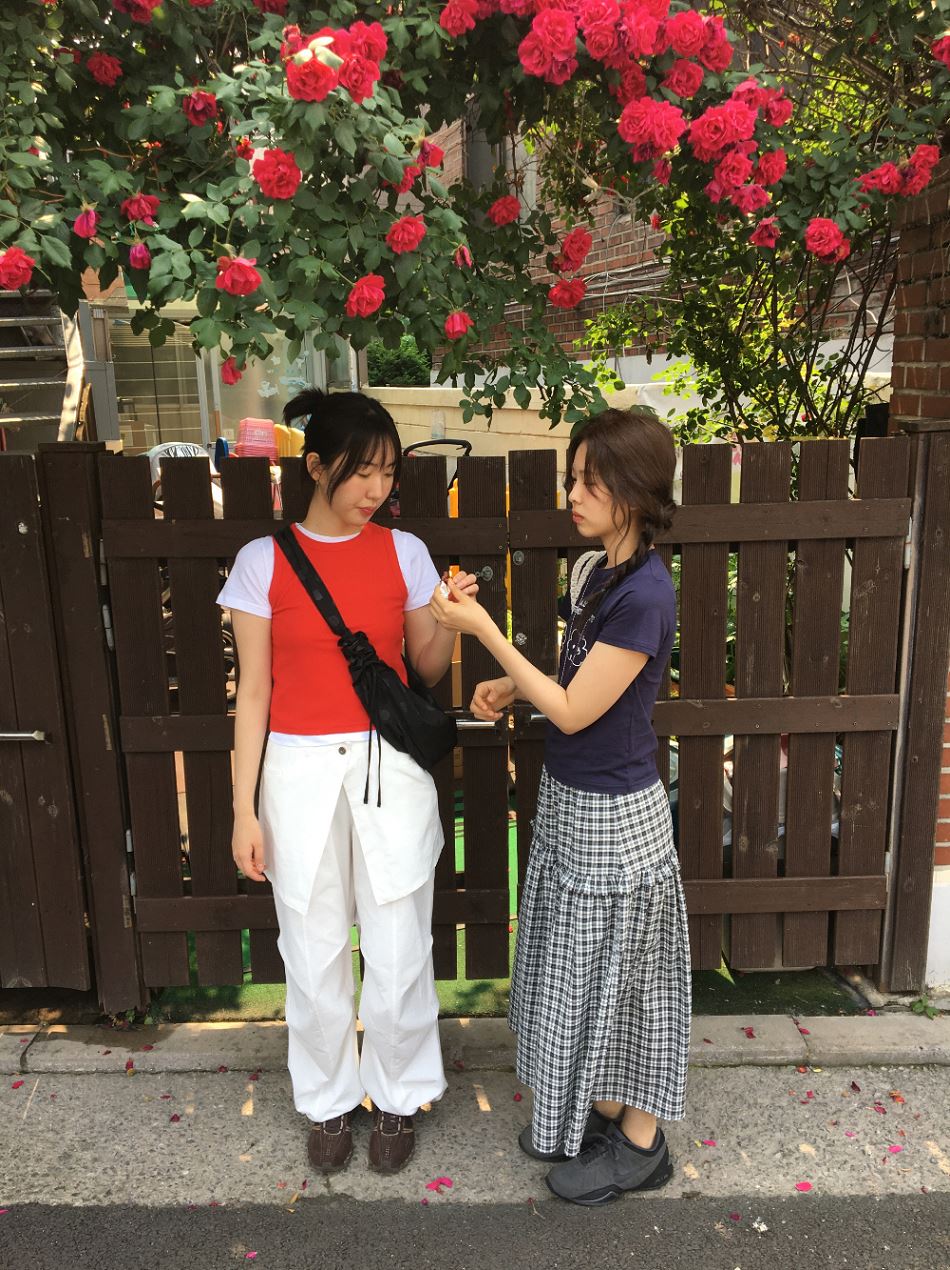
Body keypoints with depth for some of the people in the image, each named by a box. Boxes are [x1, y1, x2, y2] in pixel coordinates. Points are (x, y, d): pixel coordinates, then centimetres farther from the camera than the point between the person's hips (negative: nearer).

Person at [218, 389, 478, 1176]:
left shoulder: (403, 552, 0)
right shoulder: (263, 562, -3)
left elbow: (429, 669, 6)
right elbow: (253, 692, -1)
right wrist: (244, 809, -3)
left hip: (390, 766, 1)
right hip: (301, 772, 0)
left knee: (397, 947, 7)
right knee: (315, 949, 10)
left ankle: (399, 1097, 31)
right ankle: (328, 1100, 33)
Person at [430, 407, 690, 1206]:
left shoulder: (647, 593, -24)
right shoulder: (606, 574, 5)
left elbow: (574, 712, -23)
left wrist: (483, 630, -22)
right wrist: (513, 688, -1)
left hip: (614, 815, -9)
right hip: (572, 802, 9)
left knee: (617, 971, 8)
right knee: (583, 970, 20)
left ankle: (641, 1145, 29)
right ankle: (599, 1112, 40)